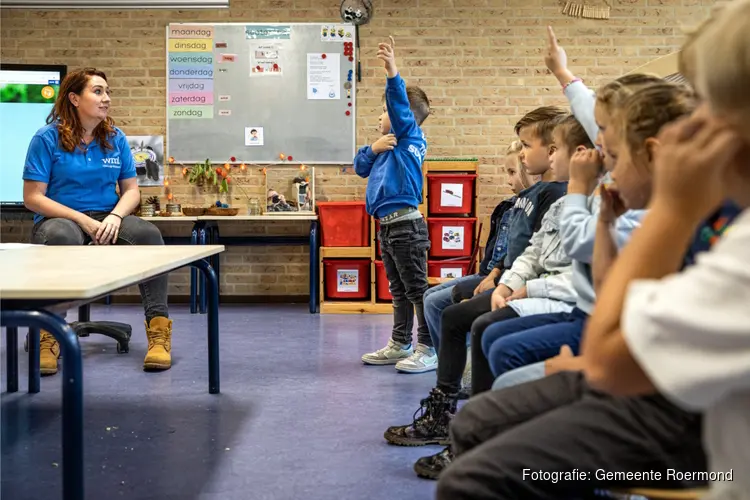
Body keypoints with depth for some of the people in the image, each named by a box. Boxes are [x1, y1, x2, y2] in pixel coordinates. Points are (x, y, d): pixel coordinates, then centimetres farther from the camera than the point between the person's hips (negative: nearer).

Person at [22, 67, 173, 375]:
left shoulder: (116, 138, 8)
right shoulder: (47, 138, -4)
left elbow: (131, 190, 9)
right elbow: (32, 198, -7)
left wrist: (114, 217, -14)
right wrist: (83, 220, -18)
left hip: (107, 219, 4)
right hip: (60, 219, -3)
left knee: (149, 234, -28)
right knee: (62, 238, -40)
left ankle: (159, 328, -27)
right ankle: (49, 333, -30)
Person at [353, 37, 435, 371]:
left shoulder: (410, 136, -5)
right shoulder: (389, 144, 19)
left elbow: (401, 109, -23)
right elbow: (361, 167, 16)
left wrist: (392, 73, -35)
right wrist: (373, 149, -4)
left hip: (405, 224, -9)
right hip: (388, 227, 10)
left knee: (416, 289, -5)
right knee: (399, 291, 16)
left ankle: (428, 349, -1)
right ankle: (400, 345, 24)